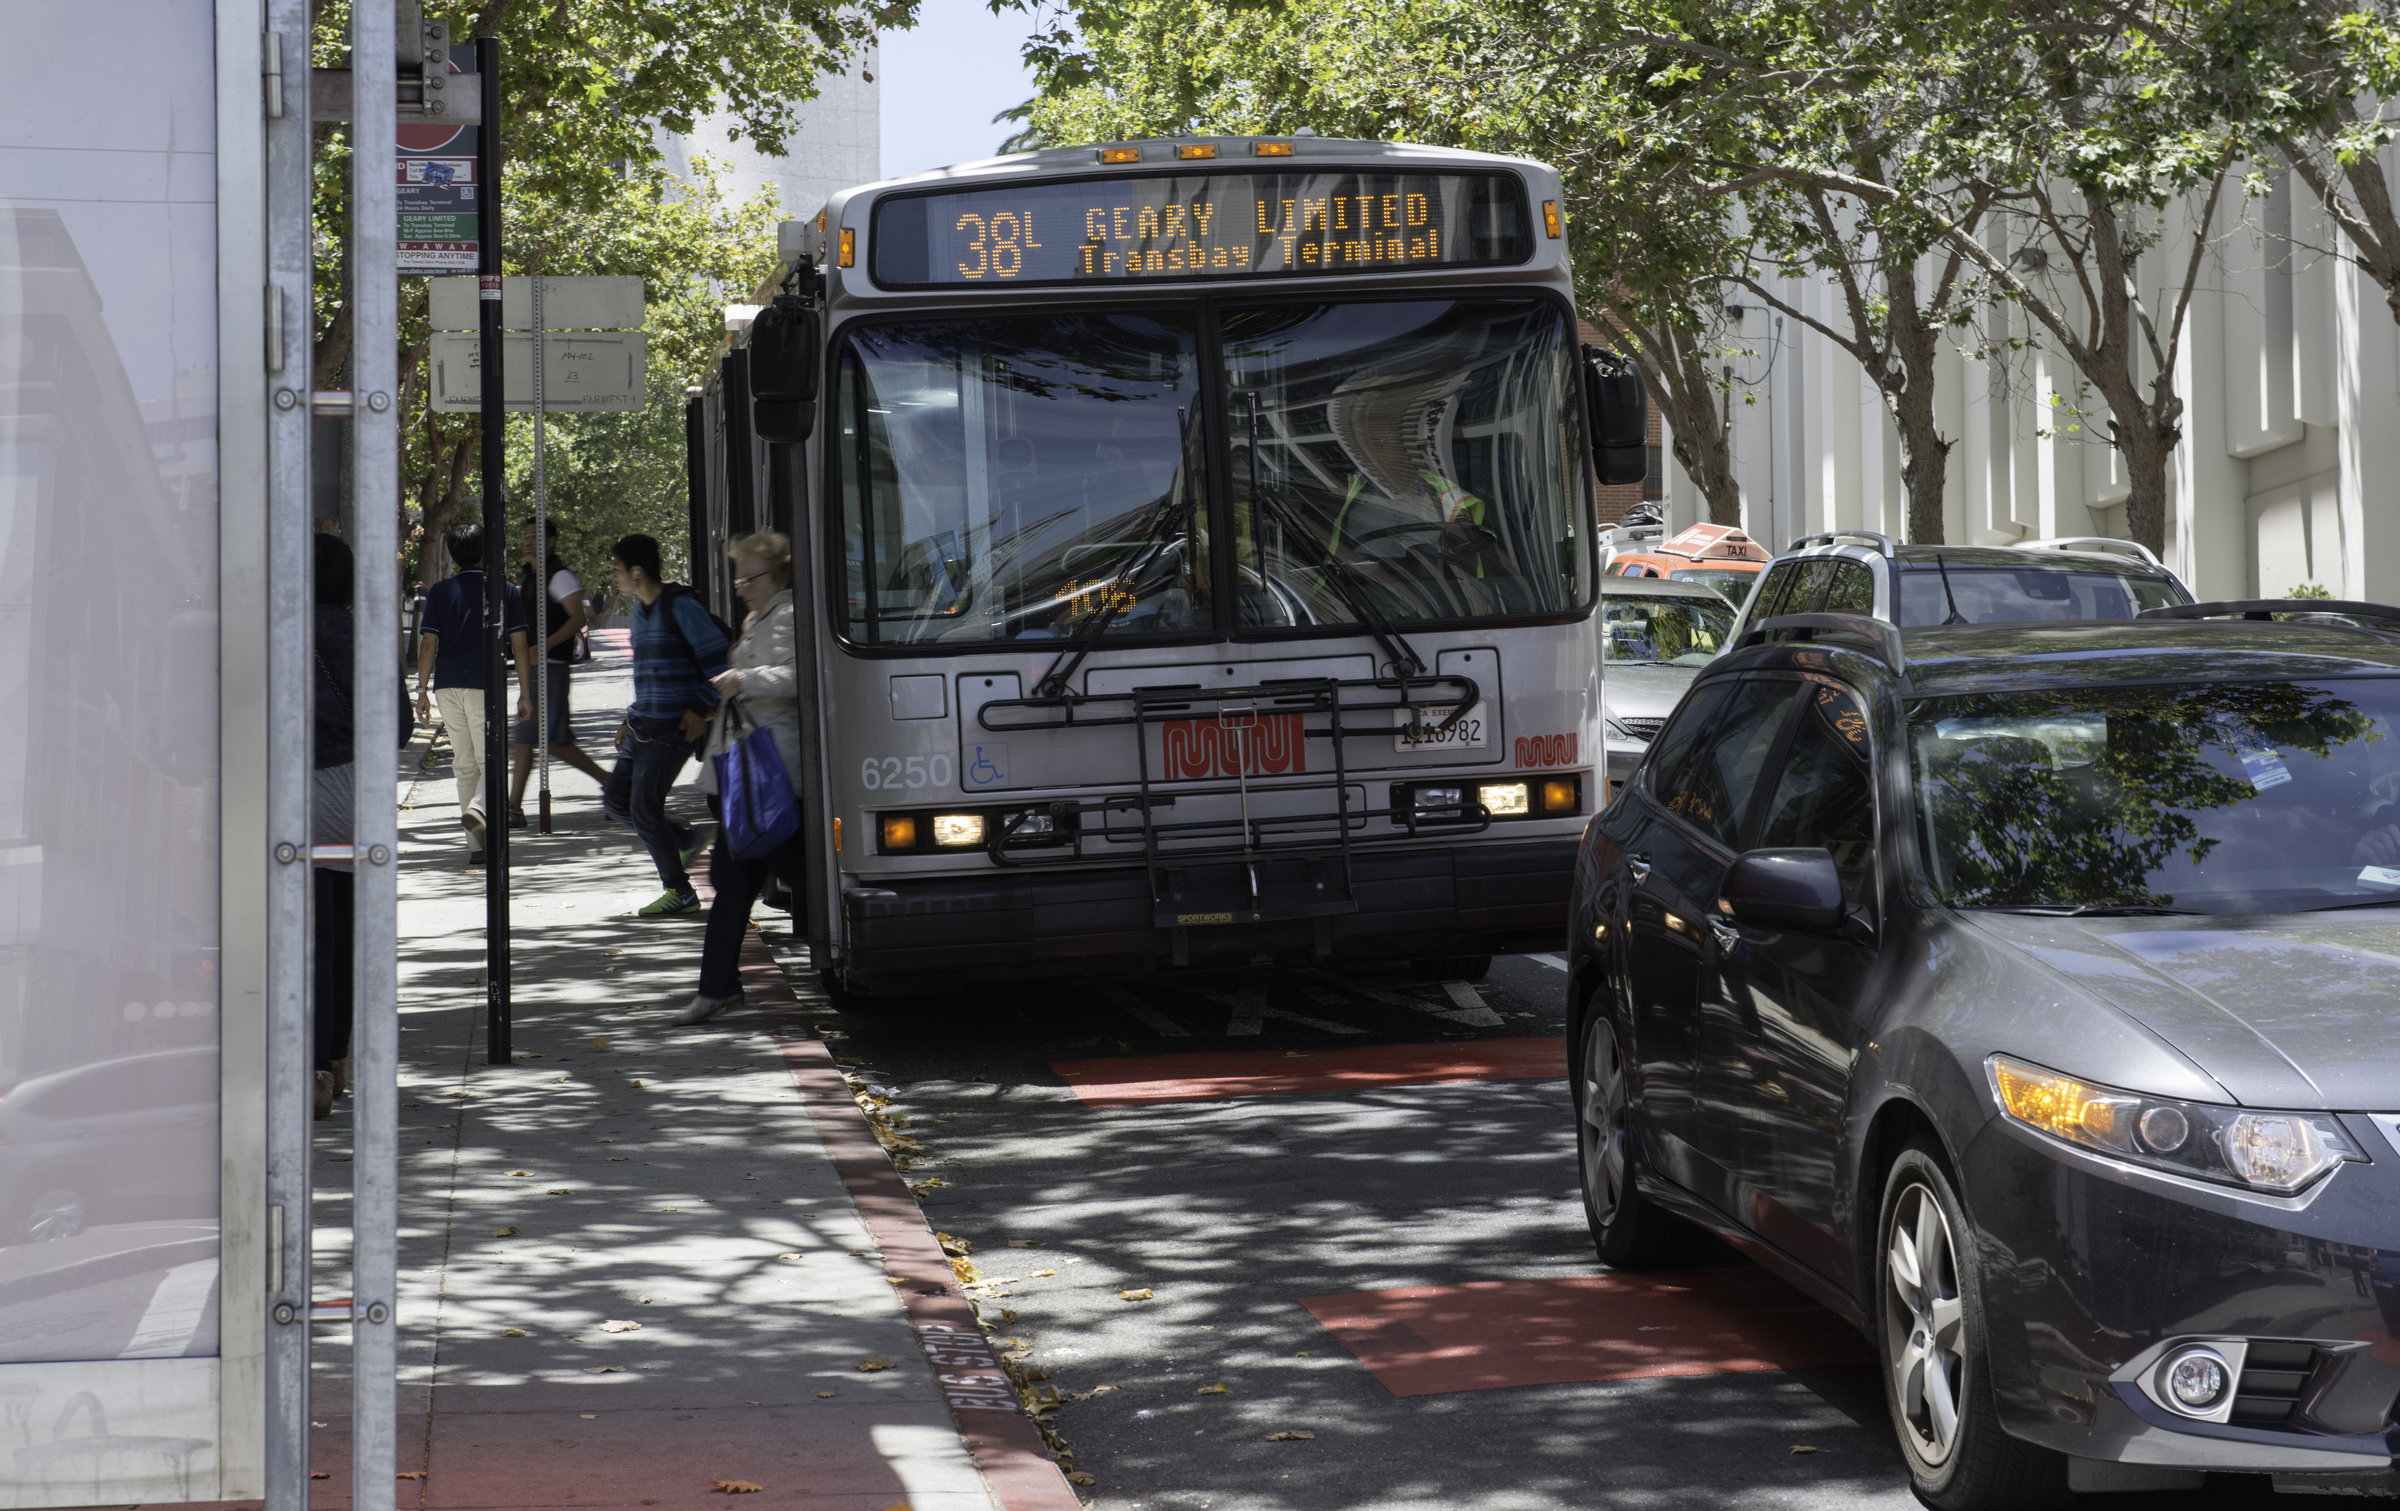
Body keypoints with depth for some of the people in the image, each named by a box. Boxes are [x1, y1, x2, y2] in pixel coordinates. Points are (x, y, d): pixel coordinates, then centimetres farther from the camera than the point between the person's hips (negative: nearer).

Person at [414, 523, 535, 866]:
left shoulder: (441, 592, 5)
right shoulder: (506, 592, 3)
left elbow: (428, 643, 1)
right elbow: (520, 645, 1)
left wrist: (422, 690, 7)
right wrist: (525, 693, 6)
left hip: (448, 686, 2)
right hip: (486, 684, -2)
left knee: (464, 764, 8)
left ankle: (477, 847, 8)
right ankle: (477, 809, -26)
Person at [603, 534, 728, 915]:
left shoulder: (680, 607, -13)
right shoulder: (638, 613, 15)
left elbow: (718, 657, -14)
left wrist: (701, 709, -17)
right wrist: (631, 718, 20)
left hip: (674, 727, -9)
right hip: (643, 726, 9)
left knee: (644, 807, -9)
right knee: (615, 800, 7)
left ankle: (679, 891, 3)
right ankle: (688, 840, 23)